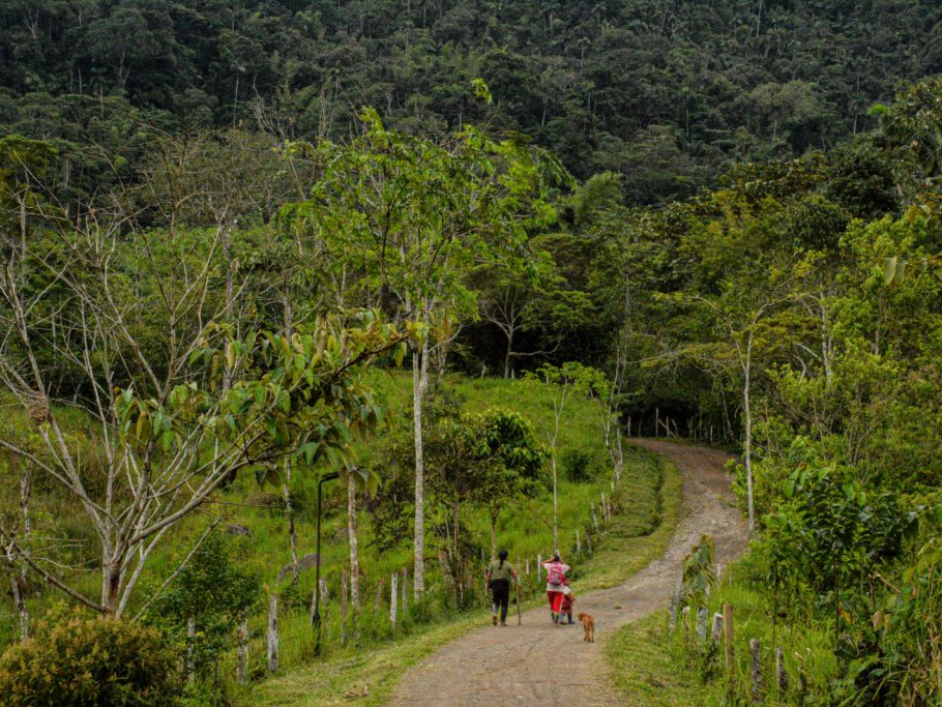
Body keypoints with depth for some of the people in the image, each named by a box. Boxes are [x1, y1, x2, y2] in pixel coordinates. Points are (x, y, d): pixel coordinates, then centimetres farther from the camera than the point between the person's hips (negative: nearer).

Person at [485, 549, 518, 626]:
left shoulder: (493, 563, 6)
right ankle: (503, 621, 6)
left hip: (495, 583, 1)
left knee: (496, 601, 13)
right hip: (505, 584, -1)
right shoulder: (508, 565, 2)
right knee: (504, 603, 8)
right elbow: (514, 575, -2)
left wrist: (488, 584, 10)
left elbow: (489, 575, 2)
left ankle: (495, 614, -15)